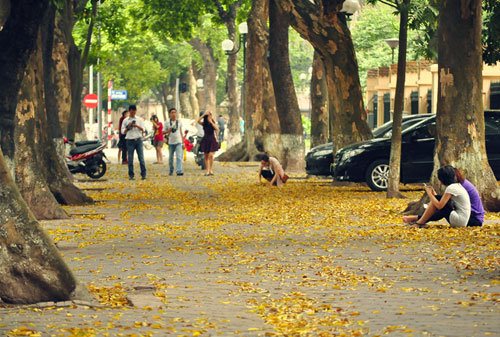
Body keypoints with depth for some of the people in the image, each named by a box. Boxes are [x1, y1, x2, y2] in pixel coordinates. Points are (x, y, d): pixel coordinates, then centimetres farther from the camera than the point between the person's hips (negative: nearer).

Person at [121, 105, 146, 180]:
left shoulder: (139, 119, 9)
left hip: (138, 140, 0)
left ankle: (143, 174, -1)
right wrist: (128, 128, -11)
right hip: (130, 140, 0)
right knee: (130, 159, 0)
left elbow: (143, 129, 5)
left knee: (141, 157, -4)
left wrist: (137, 126, -13)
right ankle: (131, 175, 6)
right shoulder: (125, 120, 7)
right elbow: (123, 131, 6)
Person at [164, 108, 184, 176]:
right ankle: (171, 170, 26)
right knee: (170, 157, 9)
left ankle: (179, 171, -22)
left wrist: (183, 142, 10)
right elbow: (164, 132, 5)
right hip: (171, 142, 0)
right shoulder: (167, 123, 3)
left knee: (179, 157, -15)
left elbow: (181, 132, 13)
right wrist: (170, 130, -14)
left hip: (178, 142, 0)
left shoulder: (179, 122, 8)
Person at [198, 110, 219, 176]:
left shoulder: (213, 123, -2)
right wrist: (204, 114, -23)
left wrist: (211, 122, -19)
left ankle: (211, 170, -7)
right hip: (205, 140, 2)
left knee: (211, 155, -17)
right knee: (206, 156, 4)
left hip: (212, 141, -2)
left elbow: (217, 129, -19)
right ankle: (207, 171, 8)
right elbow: (198, 121, -19)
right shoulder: (204, 123, 0)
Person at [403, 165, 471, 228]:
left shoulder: (451, 188, -14)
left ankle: (420, 223, 0)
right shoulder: (457, 185, 16)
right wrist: (434, 194, 9)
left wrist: (430, 194, -5)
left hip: (460, 221, -9)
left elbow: (439, 206, -18)